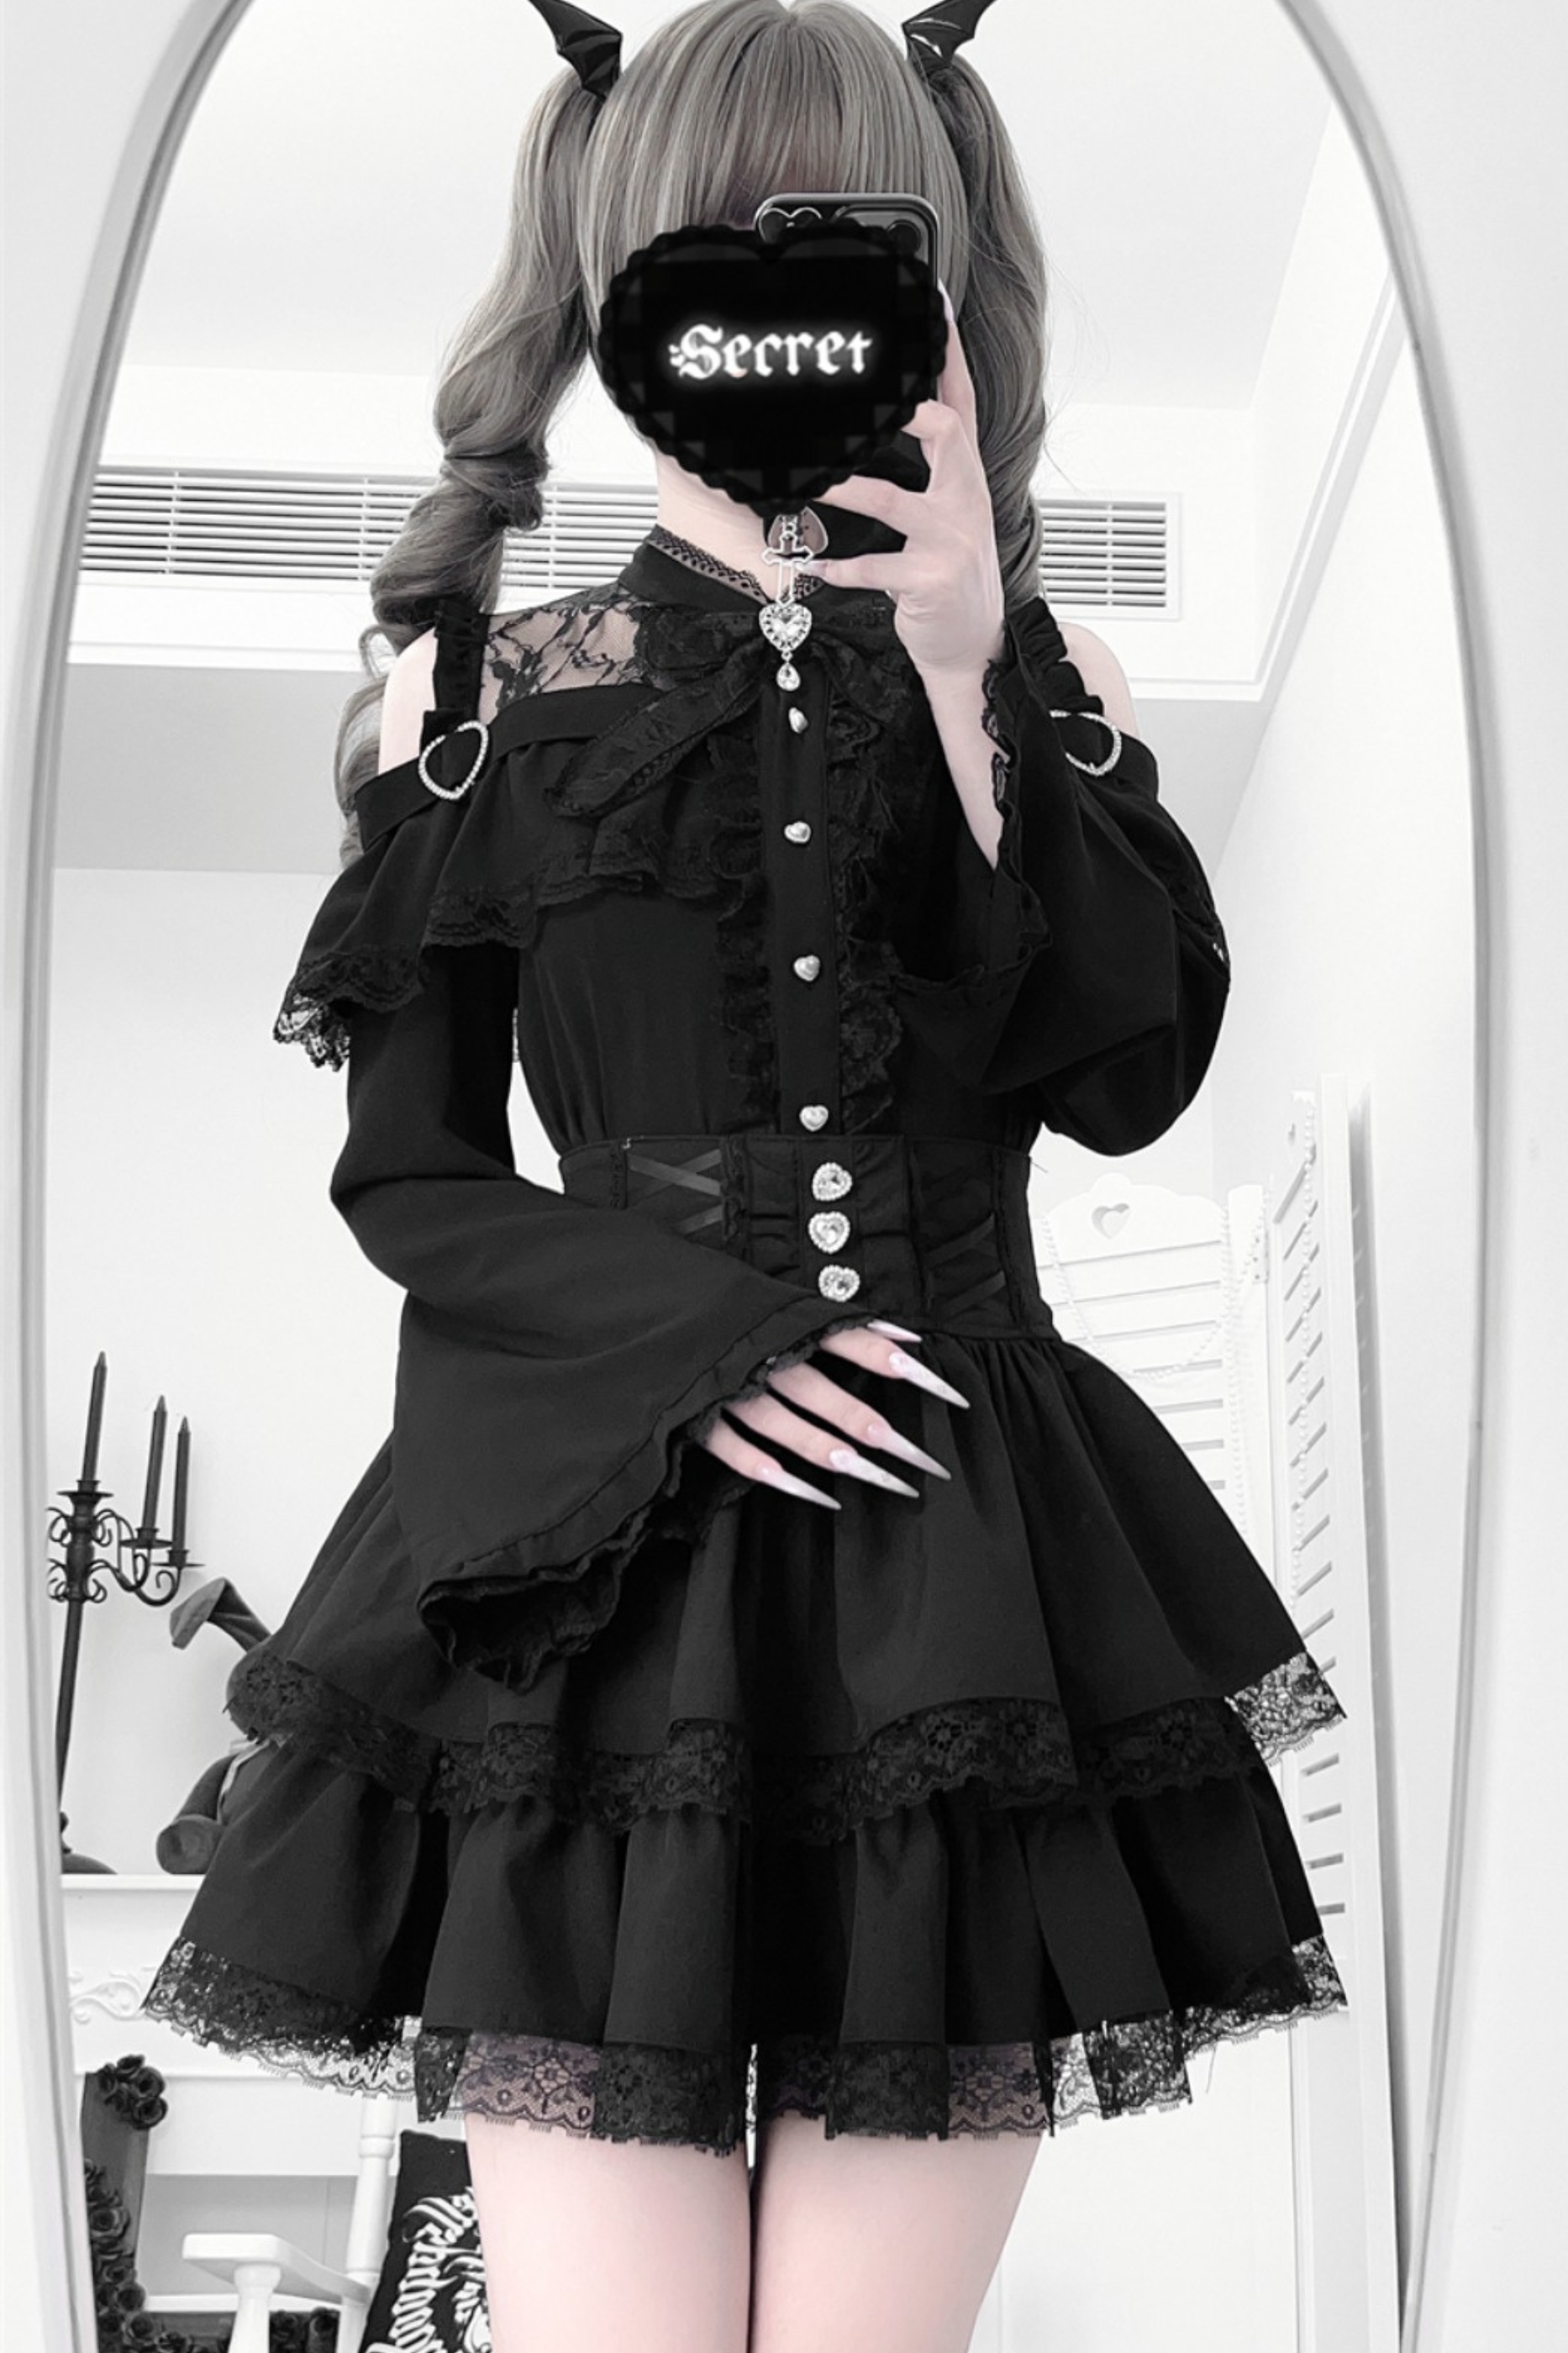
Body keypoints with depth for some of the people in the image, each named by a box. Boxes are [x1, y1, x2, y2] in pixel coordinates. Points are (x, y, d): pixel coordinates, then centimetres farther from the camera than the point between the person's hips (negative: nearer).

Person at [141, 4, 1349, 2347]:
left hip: (963, 1570, 1)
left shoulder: (1040, 685, 12)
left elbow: (1131, 1071, -4)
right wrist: (694, 1339, -8)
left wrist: (966, 674, -9)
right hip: (598, 1563, -1)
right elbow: (407, 1174, 7)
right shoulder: (498, 698, 9)